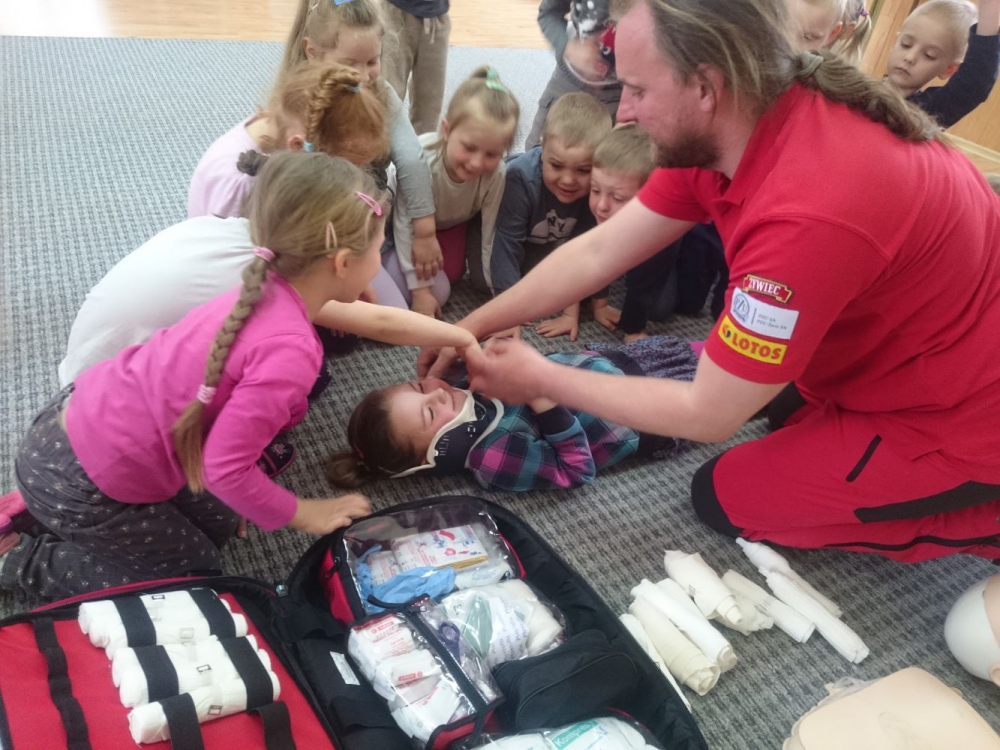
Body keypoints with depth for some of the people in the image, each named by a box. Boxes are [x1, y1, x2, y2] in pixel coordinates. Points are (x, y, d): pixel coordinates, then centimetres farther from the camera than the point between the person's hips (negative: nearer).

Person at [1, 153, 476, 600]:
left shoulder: (270, 290, -6)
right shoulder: (289, 350, -33)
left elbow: (365, 315, 13)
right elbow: (226, 469, -29)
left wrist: (453, 334, 19)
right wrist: (303, 514, -12)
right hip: (78, 482, -7)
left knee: (217, 527, 24)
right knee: (196, 570, 16)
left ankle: (41, 512, 29)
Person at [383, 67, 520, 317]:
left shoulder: (497, 174, -33)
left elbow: (493, 238, -25)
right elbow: (406, 226, -29)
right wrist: (420, 290, -27)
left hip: (452, 225, 3)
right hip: (412, 224, -3)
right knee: (437, 291, -16)